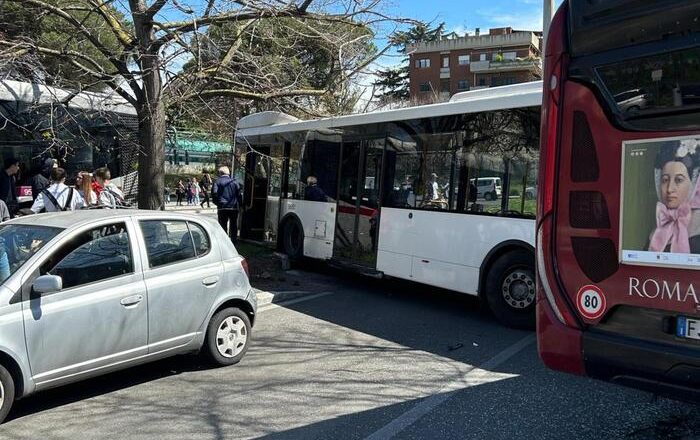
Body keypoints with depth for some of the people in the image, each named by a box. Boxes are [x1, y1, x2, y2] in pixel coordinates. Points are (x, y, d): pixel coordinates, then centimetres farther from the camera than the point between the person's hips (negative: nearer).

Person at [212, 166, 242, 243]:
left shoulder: (217, 181, 1)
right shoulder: (234, 181, 7)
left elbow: (214, 193, -9)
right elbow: (239, 194, 4)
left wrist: (217, 202, 5)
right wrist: (240, 204, 10)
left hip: (222, 207, -2)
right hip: (234, 207, 2)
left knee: (223, 225, 4)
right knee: (233, 225, 10)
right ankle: (234, 240, 12)